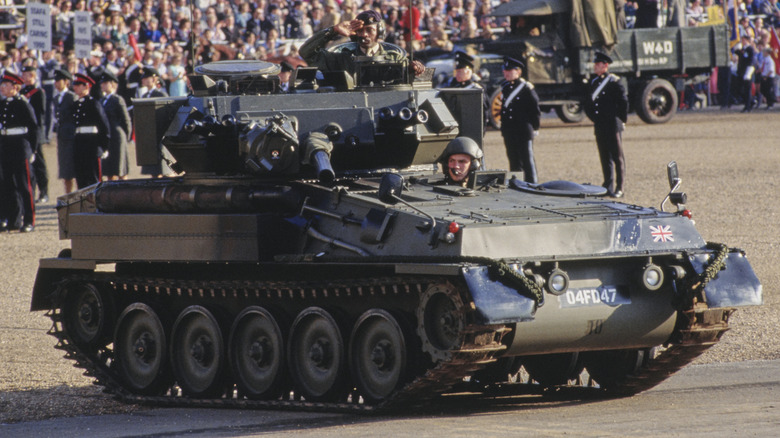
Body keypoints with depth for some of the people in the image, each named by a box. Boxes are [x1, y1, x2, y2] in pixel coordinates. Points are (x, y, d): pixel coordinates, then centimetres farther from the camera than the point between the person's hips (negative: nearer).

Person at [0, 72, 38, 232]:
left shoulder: (23, 104, -8)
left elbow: (34, 128, -5)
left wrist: (31, 150, -7)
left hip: (21, 148, -7)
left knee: (24, 185, -4)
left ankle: (29, 221, 0)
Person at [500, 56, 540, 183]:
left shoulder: (526, 88, -7)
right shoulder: (505, 88, 12)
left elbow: (535, 110, -4)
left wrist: (534, 128, -4)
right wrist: (504, 129, 14)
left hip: (524, 132, -6)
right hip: (509, 133, 6)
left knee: (527, 160, -3)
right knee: (514, 162, 10)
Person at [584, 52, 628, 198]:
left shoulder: (614, 82, -8)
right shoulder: (594, 83, 13)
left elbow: (623, 102, -8)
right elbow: (588, 103, 23)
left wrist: (621, 119, -4)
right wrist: (593, 117, 14)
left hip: (613, 126, -7)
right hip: (600, 127, 7)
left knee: (617, 157, -2)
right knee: (605, 158, 9)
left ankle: (619, 188, -1)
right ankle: (608, 185, 14)